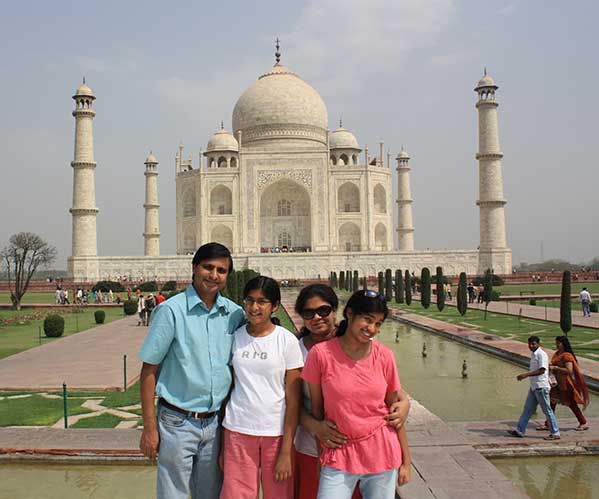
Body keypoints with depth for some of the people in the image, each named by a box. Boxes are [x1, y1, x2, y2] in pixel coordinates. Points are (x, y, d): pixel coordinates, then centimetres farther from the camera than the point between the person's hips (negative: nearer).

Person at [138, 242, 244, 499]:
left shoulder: (235, 314, 2)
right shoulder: (171, 310, -10)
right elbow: (149, 370, -8)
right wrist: (149, 428, -9)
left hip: (215, 423, 4)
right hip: (178, 423, -4)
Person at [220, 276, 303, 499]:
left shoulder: (287, 340, -4)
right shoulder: (234, 337, 3)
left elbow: (293, 399, -5)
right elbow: (226, 390, 6)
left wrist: (286, 451, -8)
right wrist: (222, 445, 4)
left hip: (276, 432, -1)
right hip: (238, 431, 2)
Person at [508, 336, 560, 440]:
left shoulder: (541, 354, -14)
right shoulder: (533, 354, 14)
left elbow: (542, 370, -23)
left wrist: (526, 374, -26)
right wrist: (524, 375, 13)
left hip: (541, 387, -9)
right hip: (533, 386, 9)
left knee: (547, 410, -1)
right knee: (528, 409, 10)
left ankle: (555, 433, 9)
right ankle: (520, 431, 14)